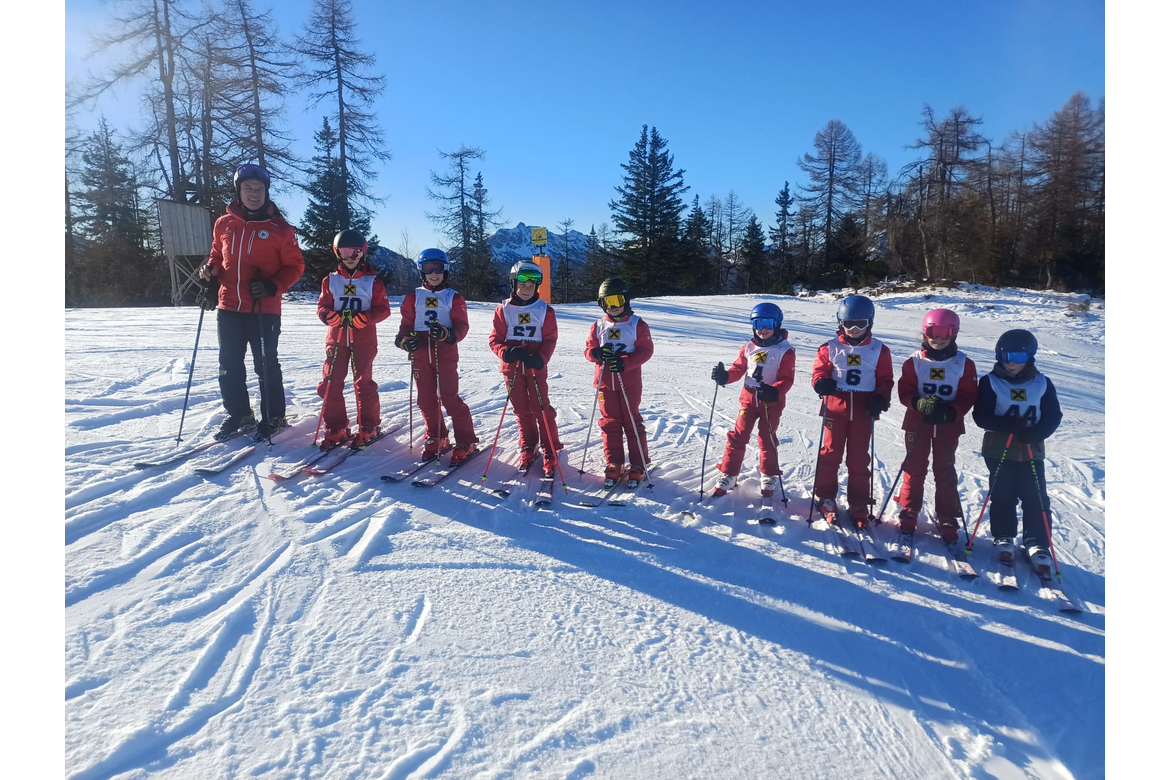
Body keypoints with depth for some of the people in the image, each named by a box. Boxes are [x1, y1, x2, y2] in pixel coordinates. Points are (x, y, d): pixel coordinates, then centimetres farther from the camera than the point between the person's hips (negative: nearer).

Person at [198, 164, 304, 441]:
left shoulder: (279, 227, -5)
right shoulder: (224, 224, 8)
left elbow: (295, 265, -2)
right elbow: (218, 254, 22)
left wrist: (273, 287, -16)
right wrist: (210, 269, 0)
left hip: (264, 309, -5)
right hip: (229, 308, 5)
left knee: (266, 365, 2)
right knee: (229, 365, 11)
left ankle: (273, 418, 16)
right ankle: (239, 415, 25)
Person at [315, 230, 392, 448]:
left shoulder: (373, 281, 0)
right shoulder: (330, 281, 6)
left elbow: (383, 309, -3)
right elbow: (322, 307, 6)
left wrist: (363, 318, -20)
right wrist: (332, 316, -17)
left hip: (364, 340, -3)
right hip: (336, 339, 3)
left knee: (363, 383, -1)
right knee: (330, 383, 1)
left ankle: (368, 427, 12)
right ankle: (336, 428, 12)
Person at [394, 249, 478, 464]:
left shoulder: (453, 297, 3)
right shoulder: (414, 297, 10)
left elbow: (461, 325, -3)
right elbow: (407, 323, 8)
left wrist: (447, 334, -24)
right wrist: (404, 339, -13)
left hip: (446, 354, -3)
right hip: (420, 355, 3)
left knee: (450, 398, -8)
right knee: (426, 400, 8)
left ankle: (466, 441, 2)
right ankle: (436, 438, 25)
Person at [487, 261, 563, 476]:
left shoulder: (545, 310, -1)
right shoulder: (504, 309, 1)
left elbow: (550, 340, -3)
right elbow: (495, 339, 2)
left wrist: (540, 358, -20)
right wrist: (506, 352, -18)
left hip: (535, 367, -2)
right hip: (512, 367, 2)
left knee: (542, 409, -2)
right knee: (522, 410, 12)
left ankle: (550, 451, 9)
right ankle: (528, 448, 27)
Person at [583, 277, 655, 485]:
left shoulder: (637, 324, -3)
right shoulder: (599, 326, 8)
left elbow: (646, 350, -8)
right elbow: (589, 349, 8)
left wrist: (625, 362, -22)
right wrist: (598, 353, -17)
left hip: (630, 382, -3)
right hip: (605, 382, 3)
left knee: (632, 422, 2)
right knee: (610, 423, 7)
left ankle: (638, 465, 12)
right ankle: (614, 465, 15)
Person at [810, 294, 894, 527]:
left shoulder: (879, 350, 4)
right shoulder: (830, 348, 1)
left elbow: (885, 380, 6)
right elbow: (819, 370, 4)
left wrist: (880, 399, -12)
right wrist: (822, 382, -19)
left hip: (863, 411, 1)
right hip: (835, 408, 0)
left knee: (859, 458, 7)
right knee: (831, 453, 4)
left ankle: (858, 505, 17)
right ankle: (825, 499, 17)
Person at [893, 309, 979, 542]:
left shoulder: (964, 364, -3)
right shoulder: (915, 362, -4)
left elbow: (968, 396, -4)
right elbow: (904, 392, -5)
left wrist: (951, 412, -22)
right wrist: (920, 404, -25)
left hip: (948, 426, 0)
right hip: (917, 424, 0)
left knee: (945, 472, 7)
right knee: (914, 469, 7)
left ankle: (947, 520, 16)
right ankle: (908, 514, 20)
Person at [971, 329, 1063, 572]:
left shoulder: (1043, 384, 3)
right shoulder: (990, 382, -3)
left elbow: (1053, 417, 1)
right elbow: (981, 416, -8)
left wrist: (1034, 434, -18)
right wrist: (1008, 425, -23)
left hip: (1032, 451, 2)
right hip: (998, 450, -1)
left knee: (1036, 498, 1)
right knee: (1002, 496, 3)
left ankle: (1037, 543, 13)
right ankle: (1003, 537, 19)